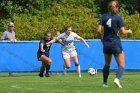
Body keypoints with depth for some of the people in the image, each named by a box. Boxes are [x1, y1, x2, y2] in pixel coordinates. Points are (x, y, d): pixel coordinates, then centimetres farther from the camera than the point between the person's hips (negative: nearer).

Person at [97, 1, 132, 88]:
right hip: (116, 43, -4)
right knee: (121, 65, 0)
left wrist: (102, 38, 14)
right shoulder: (118, 17, -7)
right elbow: (123, 32, -10)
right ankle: (117, 79, -26)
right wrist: (128, 31, 11)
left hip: (106, 44, 4)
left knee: (107, 64, 22)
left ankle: (105, 82, 22)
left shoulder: (104, 17, 2)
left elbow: (99, 30, -4)